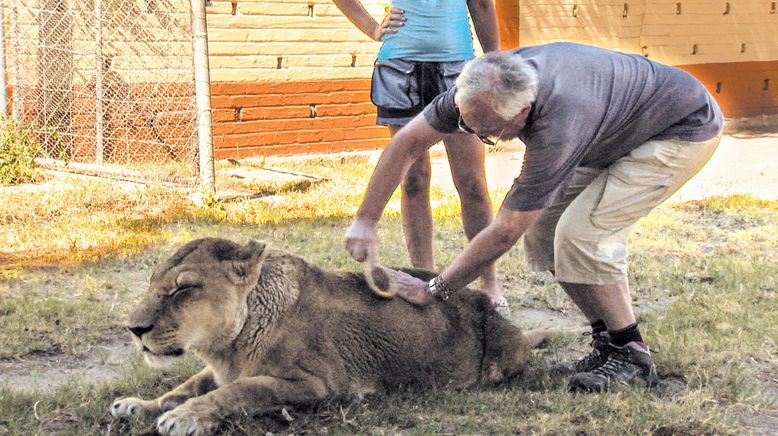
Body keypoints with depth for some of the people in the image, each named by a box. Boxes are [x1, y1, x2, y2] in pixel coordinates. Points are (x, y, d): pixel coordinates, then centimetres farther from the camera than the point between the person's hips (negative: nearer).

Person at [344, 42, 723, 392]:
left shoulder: (557, 130, -41)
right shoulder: (485, 87, -20)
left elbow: (505, 232, -32)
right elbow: (408, 142, -9)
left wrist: (433, 290, -24)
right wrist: (365, 220, -13)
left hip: (687, 130, -9)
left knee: (582, 233, -22)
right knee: (543, 228, -1)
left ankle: (631, 357, -7)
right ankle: (608, 342, 10)